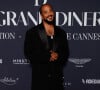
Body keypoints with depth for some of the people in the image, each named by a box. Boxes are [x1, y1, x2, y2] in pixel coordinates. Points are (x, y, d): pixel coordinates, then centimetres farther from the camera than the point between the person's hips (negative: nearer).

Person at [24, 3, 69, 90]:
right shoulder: (32, 32, 1)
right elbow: (28, 53, -7)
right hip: (40, 77, -3)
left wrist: (58, 56, -10)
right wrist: (48, 57, -14)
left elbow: (66, 53, 14)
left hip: (57, 76, 3)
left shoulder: (61, 33, 12)